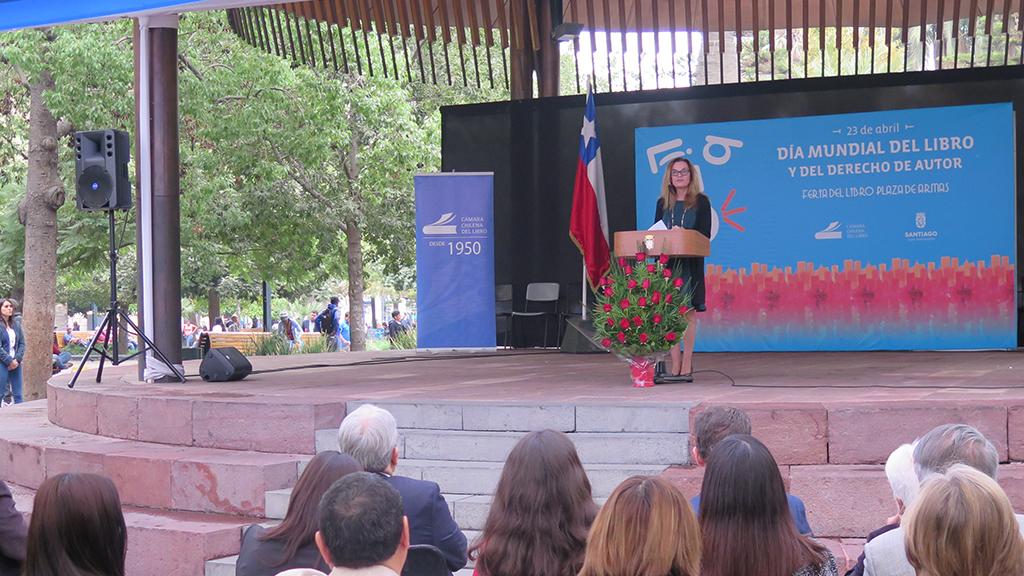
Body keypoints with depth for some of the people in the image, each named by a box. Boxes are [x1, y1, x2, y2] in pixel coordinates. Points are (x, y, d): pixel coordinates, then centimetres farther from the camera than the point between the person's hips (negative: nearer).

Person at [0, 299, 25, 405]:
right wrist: (9, 361, -14)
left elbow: (22, 343, 9)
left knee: (18, 394, 7)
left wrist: (17, 359, -5)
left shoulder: (16, 324, 9)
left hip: (16, 363, 5)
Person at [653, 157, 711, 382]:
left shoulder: (700, 201, 3)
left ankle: (686, 367, -3)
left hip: (690, 264, -3)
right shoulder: (663, 203, 14)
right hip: (666, 262, 3)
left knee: (688, 312, -5)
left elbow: (705, 234, -4)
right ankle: (675, 367, 4)